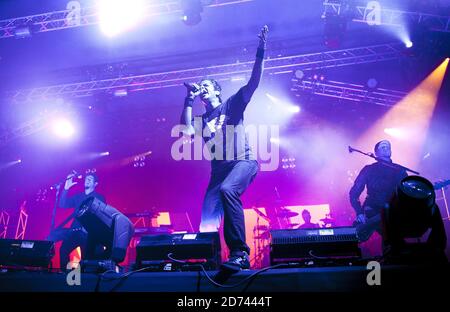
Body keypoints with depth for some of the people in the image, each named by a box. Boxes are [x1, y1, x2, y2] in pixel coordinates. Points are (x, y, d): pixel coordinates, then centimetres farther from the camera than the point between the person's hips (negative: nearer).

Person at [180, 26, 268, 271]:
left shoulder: (231, 106, 8)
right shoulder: (202, 119, 20)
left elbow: (253, 83, -3)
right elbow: (187, 132, -1)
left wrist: (260, 53, -14)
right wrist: (189, 101, 6)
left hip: (243, 162, -6)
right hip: (219, 168, 6)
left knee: (227, 190, -37)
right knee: (207, 220, -7)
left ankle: (240, 253, -37)